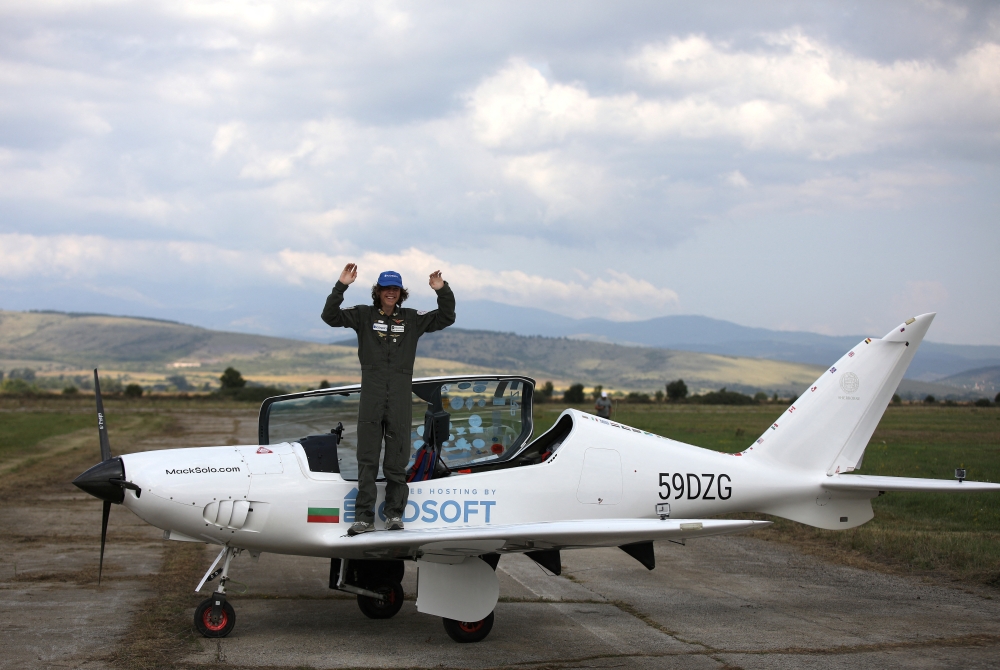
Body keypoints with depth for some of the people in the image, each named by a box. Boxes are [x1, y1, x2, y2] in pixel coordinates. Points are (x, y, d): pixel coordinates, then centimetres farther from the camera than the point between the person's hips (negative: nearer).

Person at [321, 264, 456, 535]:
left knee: (397, 461, 5)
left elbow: (446, 318, 8)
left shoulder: (412, 319, 10)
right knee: (367, 461, 1)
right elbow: (330, 316, -4)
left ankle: (394, 514, 13)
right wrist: (341, 286, -15)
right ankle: (364, 517, 4)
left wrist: (442, 291, -6)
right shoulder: (364, 315, 6)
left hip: (400, 399, 1)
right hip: (371, 397, -1)